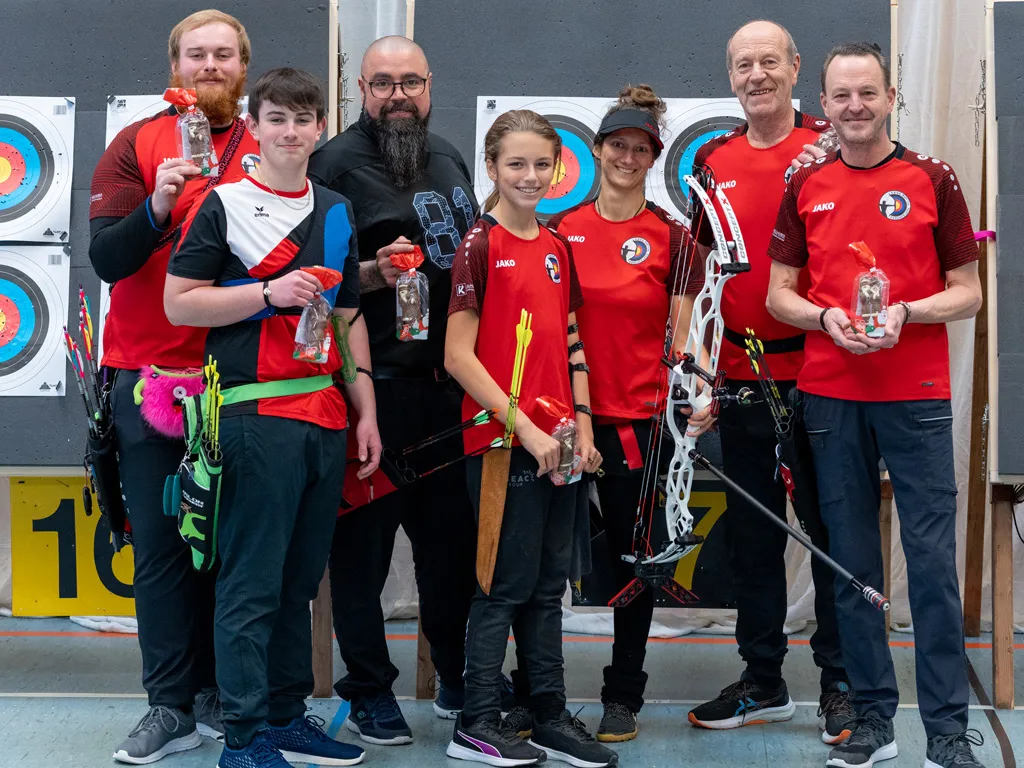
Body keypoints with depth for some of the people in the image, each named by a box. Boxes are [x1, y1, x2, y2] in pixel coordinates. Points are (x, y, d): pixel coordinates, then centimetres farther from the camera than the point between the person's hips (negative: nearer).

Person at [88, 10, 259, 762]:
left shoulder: (269, 153, 7)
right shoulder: (137, 145, 2)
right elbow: (105, 257, -10)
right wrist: (157, 207, -25)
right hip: (150, 374, -1)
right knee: (162, 540, 2)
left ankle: (217, 694, 17)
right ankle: (172, 706, 9)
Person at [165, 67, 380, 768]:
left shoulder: (337, 212, 16)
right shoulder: (223, 206, -1)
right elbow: (179, 303, -5)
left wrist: (366, 412, 15)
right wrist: (270, 293, -14)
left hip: (325, 412, 6)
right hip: (255, 412, -6)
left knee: (301, 577, 12)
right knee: (252, 582, -3)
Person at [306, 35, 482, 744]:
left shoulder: (450, 159, 16)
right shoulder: (337, 163, -5)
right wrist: (373, 273, -23)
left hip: (449, 377, 6)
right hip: (372, 378, -6)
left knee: (454, 531, 12)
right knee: (365, 534, 0)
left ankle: (459, 678, 26)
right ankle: (369, 691, 14)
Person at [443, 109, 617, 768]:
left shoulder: (558, 248, 13)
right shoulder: (481, 245, -7)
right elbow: (458, 355, -11)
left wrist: (582, 421, 6)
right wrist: (524, 426, -14)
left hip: (558, 443, 6)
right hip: (502, 441, -6)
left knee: (550, 581, 12)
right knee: (509, 583, -1)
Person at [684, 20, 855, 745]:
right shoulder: (713, 161, 10)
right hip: (741, 376, 4)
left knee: (832, 527, 3)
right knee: (752, 532, 11)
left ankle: (840, 683, 14)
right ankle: (763, 681, 22)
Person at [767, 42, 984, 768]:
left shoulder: (932, 179, 2)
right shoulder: (805, 186, 9)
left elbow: (968, 291, 3)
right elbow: (779, 292, 10)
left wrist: (905, 312, -15)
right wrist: (827, 317, -10)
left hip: (917, 394, -2)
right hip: (830, 395, 3)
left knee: (933, 560, -4)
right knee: (851, 561, 6)